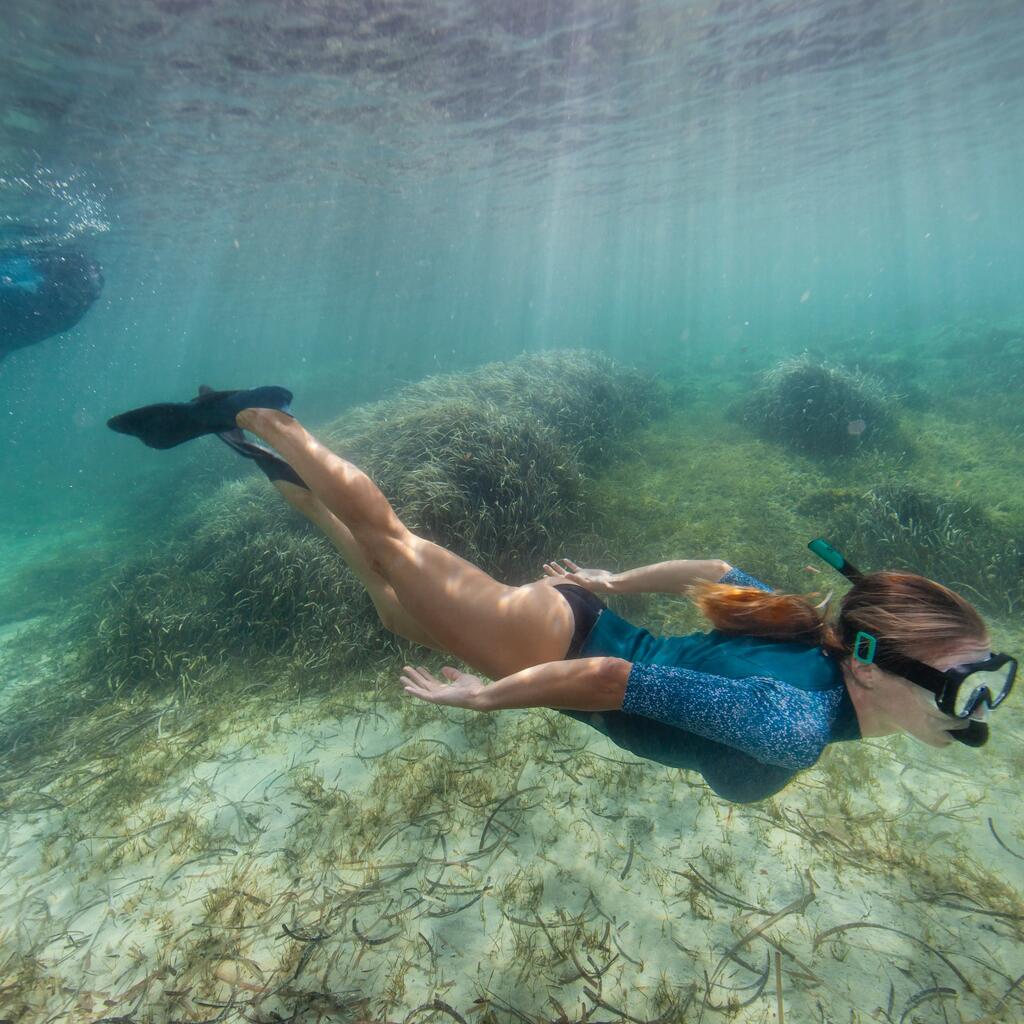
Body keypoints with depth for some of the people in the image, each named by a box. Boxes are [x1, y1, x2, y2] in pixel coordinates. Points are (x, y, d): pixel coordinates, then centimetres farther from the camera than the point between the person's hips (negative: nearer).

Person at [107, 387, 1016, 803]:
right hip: (554, 641, -7)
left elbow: (711, 570, 11)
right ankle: (254, 419, 24)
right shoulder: (796, 727, -27)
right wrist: (482, 697, -21)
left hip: (581, 617, 7)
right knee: (385, 533, 7)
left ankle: (290, 480, 38)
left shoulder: (802, 629, -1)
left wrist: (613, 584, 19)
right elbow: (610, 677, -33)